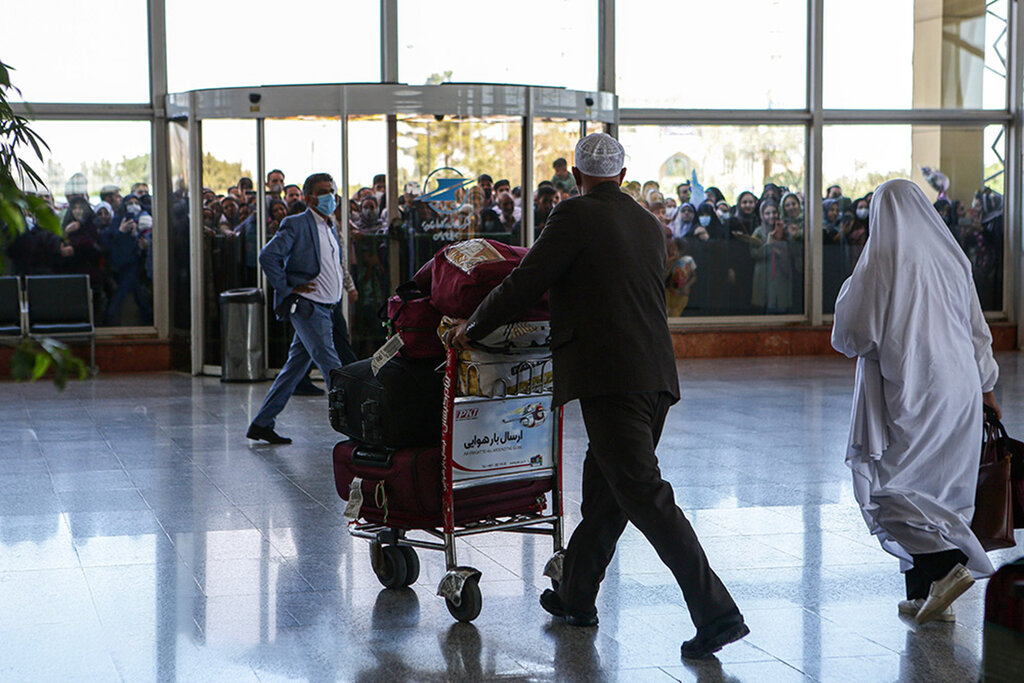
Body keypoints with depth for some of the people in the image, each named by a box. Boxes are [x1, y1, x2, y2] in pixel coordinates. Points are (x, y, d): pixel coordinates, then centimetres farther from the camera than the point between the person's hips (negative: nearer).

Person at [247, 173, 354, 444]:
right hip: (306, 307, -8)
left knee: (295, 367, 10)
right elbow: (268, 256, -16)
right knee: (331, 367, -11)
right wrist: (287, 289, -15)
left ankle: (261, 424, 16)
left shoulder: (331, 228, 18)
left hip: (324, 309, 8)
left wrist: (340, 275, 15)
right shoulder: (296, 225, -8)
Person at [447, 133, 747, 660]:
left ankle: (717, 612, -14)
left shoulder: (576, 216, -6)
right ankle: (576, 597, 32)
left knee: (643, 494, -9)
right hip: (656, 375, 8)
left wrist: (471, 328, 9)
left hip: (609, 377, -8)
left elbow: (525, 285, -5)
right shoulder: (651, 225, 17)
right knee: (604, 487, 19)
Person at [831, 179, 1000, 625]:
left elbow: (852, 334, -10)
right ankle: (925, 596, 11)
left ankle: (946, 567, -18)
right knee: (936, 490, 11)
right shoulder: (951, 258, 8)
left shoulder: (882, 261, -10)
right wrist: (986, 386, 26)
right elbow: (977, 331, 14)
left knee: (882, 486, -1)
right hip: (958, 390, 6)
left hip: (907, 394, -6)